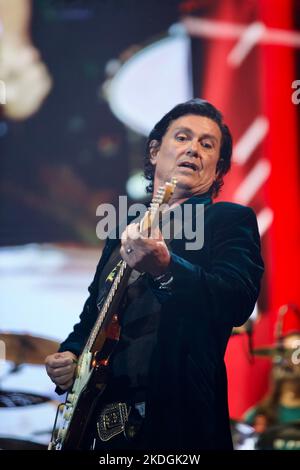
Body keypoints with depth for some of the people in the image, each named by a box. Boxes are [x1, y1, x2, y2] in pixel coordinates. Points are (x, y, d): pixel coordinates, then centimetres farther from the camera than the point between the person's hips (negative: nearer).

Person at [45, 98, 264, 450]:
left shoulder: (230, 220, -2)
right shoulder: (125, 226, 16)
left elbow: (238, 302, -20)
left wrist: (165, 269, -34)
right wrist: (70, 352, 4)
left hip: (178, 420, -6)